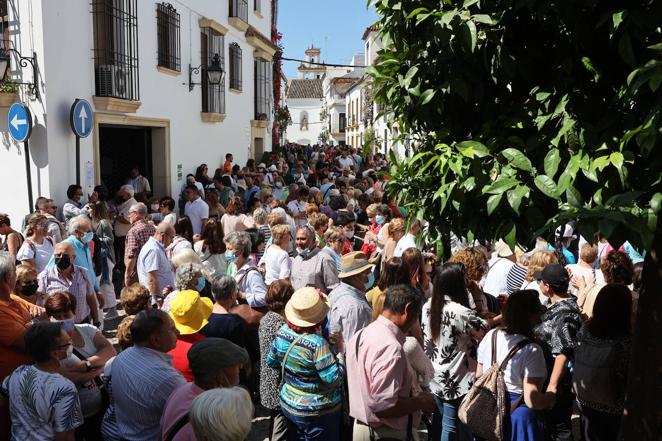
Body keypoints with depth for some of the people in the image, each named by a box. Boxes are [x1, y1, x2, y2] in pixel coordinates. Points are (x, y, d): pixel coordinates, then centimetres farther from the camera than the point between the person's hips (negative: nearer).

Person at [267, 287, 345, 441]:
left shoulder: (283, 332, -8)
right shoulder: (317, 343, -29)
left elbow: (271, 361, 7)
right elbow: (334, 379, -27)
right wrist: (341, 356, -13)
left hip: (288, 404, 7)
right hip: (316, 413, -6)